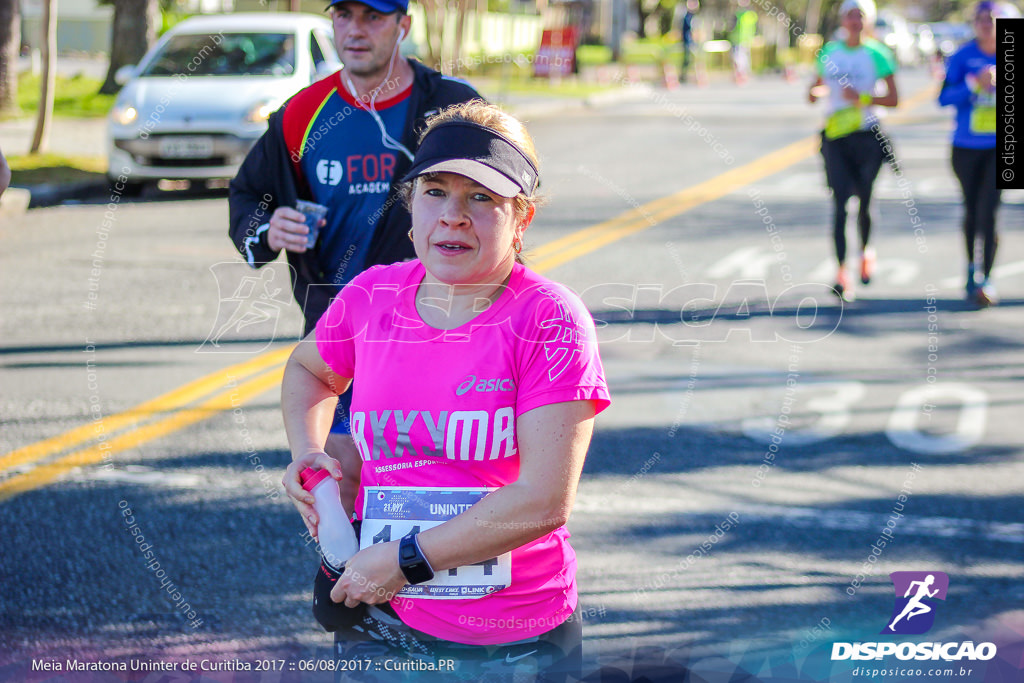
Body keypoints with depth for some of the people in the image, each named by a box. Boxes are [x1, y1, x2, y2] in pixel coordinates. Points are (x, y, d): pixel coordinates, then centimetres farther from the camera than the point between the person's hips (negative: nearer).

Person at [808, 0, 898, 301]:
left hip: (868, 136, -1)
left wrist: (862, 98, -17)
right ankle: (841, 272, -13)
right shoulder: (829, 53, 9)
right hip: (835, 135, 2)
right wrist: (819, 90, -7)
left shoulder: (877, 54, -1)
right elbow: (814, 93, 16)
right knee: (840, 202, -9)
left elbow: (893, 99, -3)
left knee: (864, 201, 9)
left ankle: (865, 251, 38)